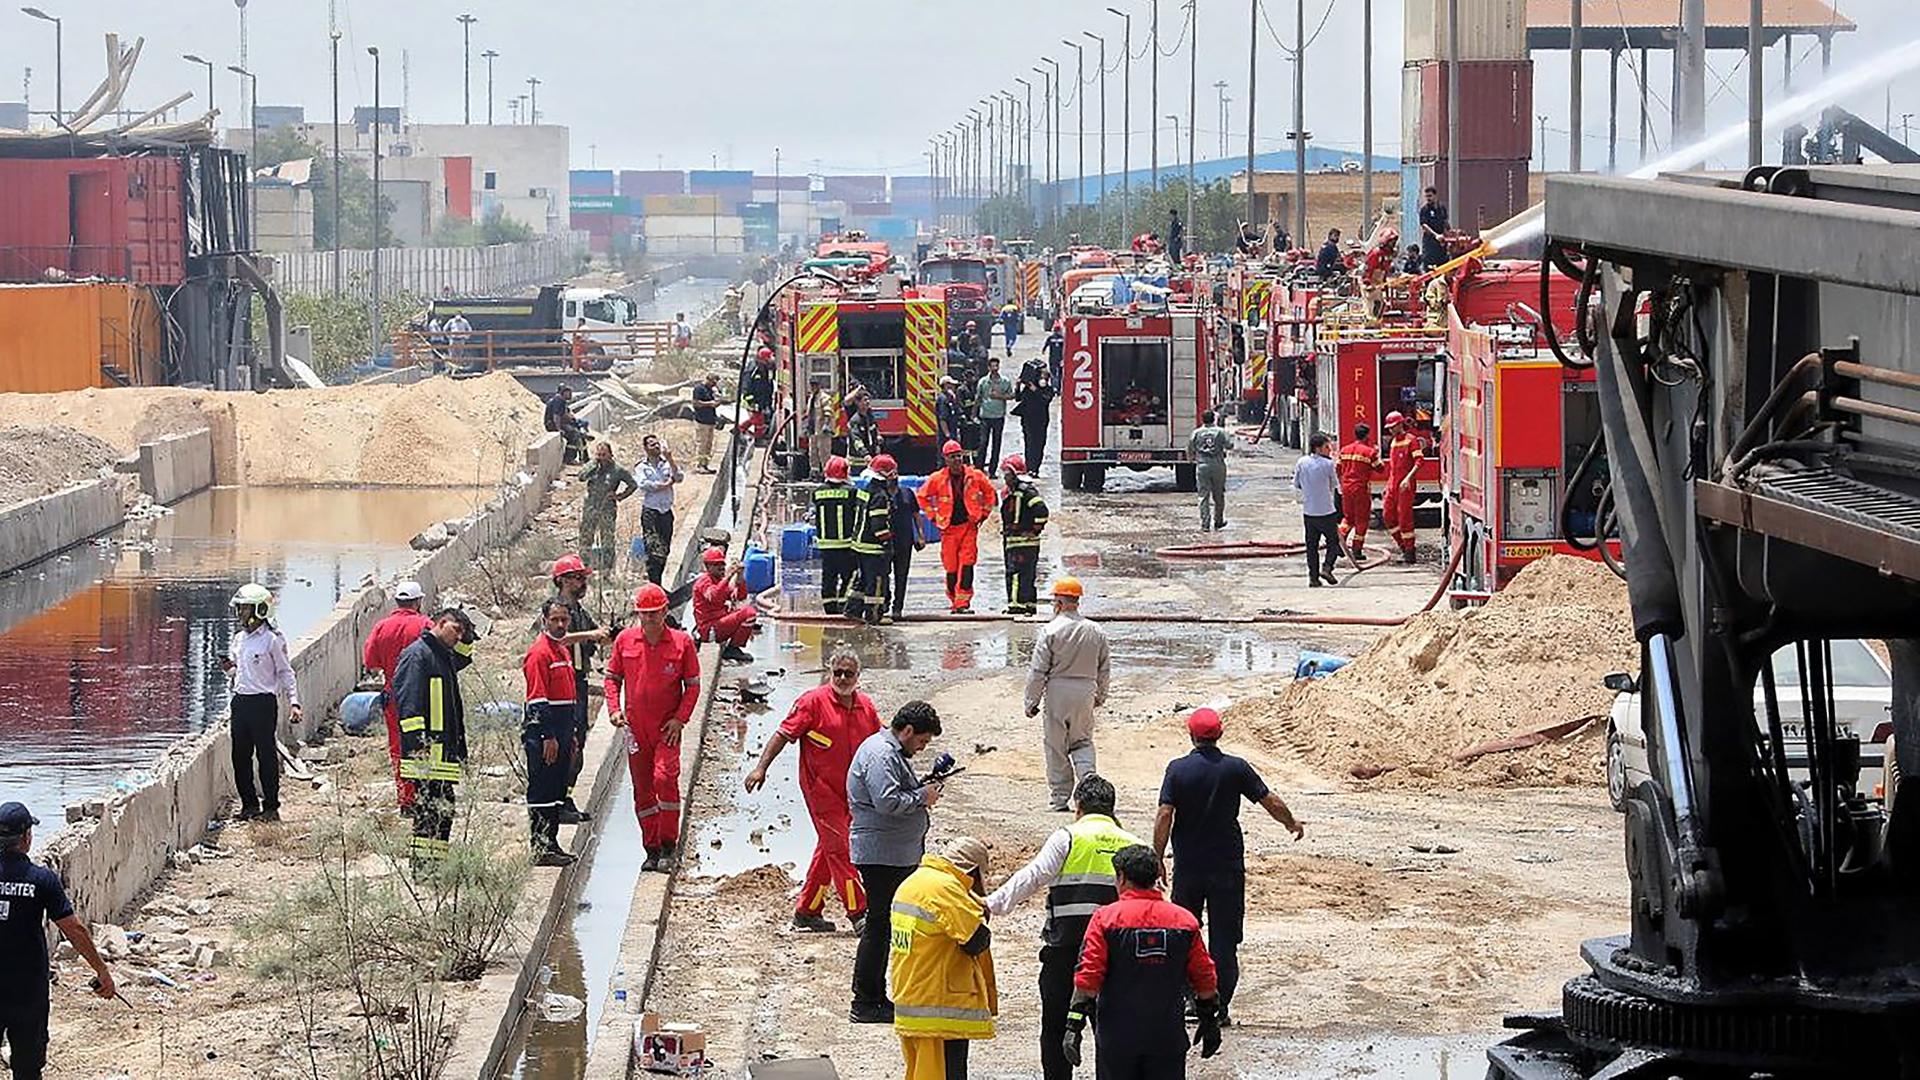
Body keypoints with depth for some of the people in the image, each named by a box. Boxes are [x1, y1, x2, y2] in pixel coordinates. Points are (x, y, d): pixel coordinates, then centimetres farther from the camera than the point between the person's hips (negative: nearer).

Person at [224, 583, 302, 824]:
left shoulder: (272, 640, -7)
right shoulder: (238, 639, 12)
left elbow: (285, 673, -3)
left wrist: (293, 702, -11)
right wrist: (230, 669, 0)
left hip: (263, 702, -7)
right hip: (240, 701, 7)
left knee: (266, 756, -3)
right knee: (240, 756, 8)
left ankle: (271, 806, 4)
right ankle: (249, 804, 17)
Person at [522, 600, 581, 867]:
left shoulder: (563, 650, 18)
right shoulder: (539, 652, -12)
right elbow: (538, 699, -17)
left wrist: (570, 735, 22)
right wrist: (548, 737, -20)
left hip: (561, 730, 9)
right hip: (542, 729, -9)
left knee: (557, 791, 12)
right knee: (541, 792, -6)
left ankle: (551, 843, 18)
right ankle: (541, 849, -6)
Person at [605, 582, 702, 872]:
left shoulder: (682, 642, -3)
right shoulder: (625, 640, 2)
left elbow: (693, 685, 2)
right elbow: (612, 677, 11)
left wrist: (680, 718, -8)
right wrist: (614, 709, -4)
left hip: (667, 726, -3)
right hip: (636, 726, 3)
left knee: (665, 778, -19)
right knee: (642, 789, 7)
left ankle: (669, 846, -8)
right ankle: (651, 849, 18)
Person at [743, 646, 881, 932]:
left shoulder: (866, 706, 6)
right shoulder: (813, 701, -11)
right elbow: (784, 734, -11)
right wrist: (761, 767, -18)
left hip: (850, 790, 7)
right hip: (820, 788, -7)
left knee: (830, 848, 13)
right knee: (839, 848, -7)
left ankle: (808, 911, 23)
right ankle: (858, 913, -6)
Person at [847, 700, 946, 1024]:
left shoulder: (891, 752, 19)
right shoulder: (880, 755, -16)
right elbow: (888, 802, -26)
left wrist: (923, 788, 9)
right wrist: (922, 797, -13)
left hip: (898, 856, 11)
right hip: (881, 855, -11)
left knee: (883, 926, 14)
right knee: (879, 926, -7)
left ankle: (877, 996, 21)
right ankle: (865, 1004, -4)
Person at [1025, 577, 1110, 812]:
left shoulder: (1051, 631, -12)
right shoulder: (1096, 632, 2)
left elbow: (1038, 671, -10)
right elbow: (1105, 669, 11)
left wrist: (1032, 701, -2)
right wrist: (1101, 695, 25)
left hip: (1058, 692, -4)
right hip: (1085, 692, 4)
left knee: (1056, 747, 6)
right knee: (1082, 741, 18)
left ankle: (1059, 799, 9)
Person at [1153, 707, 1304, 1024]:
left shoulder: (1178, 769, -7)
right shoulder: (1235, 768, -5)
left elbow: (1164, 816, -12)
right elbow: (1270, 802, 0)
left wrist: (1157, 858, -5)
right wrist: (1292, 824, 19)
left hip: (1188, 865, 0)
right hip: (1227, 865, 0)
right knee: (1224, 938, 4)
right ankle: (1219, 1008, 1)